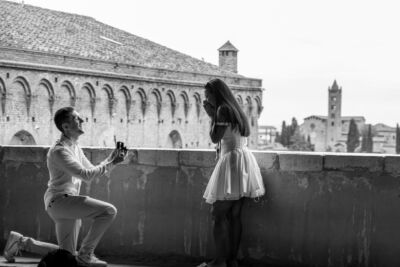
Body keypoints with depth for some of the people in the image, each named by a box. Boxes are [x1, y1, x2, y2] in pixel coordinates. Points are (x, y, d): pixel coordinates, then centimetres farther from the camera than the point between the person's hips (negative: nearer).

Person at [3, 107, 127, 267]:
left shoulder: (75, 148, 16)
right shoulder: (59, 151, -15)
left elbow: (92, 170, 18)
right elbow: (86, 175, -23)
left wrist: (112, 158, 6)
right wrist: (111, 164, -18)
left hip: (69, 204, 10)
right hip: (59, 199, -10)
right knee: (109, 211, -24)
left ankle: (21, 242, 24)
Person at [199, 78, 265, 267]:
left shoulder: (223, 109, -10)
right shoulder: (236, 110, 19)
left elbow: (215, 138, -11)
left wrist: (212, 115, -3)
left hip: (232, 161, -10)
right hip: (243, 160, 10)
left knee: (218, 214, -7)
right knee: (234, 215, 9)